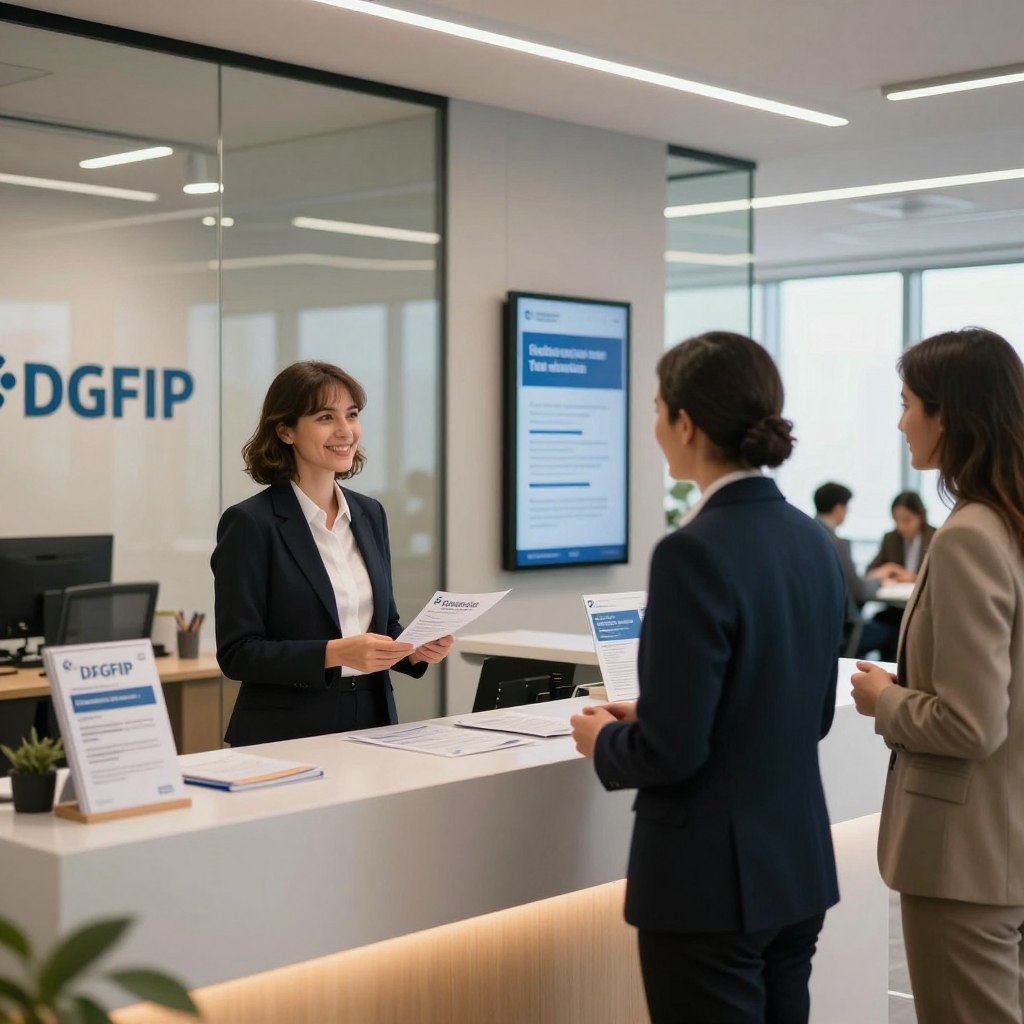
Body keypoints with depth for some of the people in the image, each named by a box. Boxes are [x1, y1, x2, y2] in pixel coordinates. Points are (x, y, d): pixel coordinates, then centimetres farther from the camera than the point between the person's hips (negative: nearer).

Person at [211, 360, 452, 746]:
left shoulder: (370, 514, 9)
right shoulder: (250, 523, -9)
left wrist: (414, 649, -3)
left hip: (372, 724, 6)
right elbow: (237, 653, -12)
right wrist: (334, 653, -22)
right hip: (287, 739, -6)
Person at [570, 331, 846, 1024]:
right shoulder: (813, 541, 4)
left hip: (712, 879, -8)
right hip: (799, 866, 8)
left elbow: (673, 750, -21)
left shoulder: (696, 553, -21)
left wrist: (604, 742, 0)